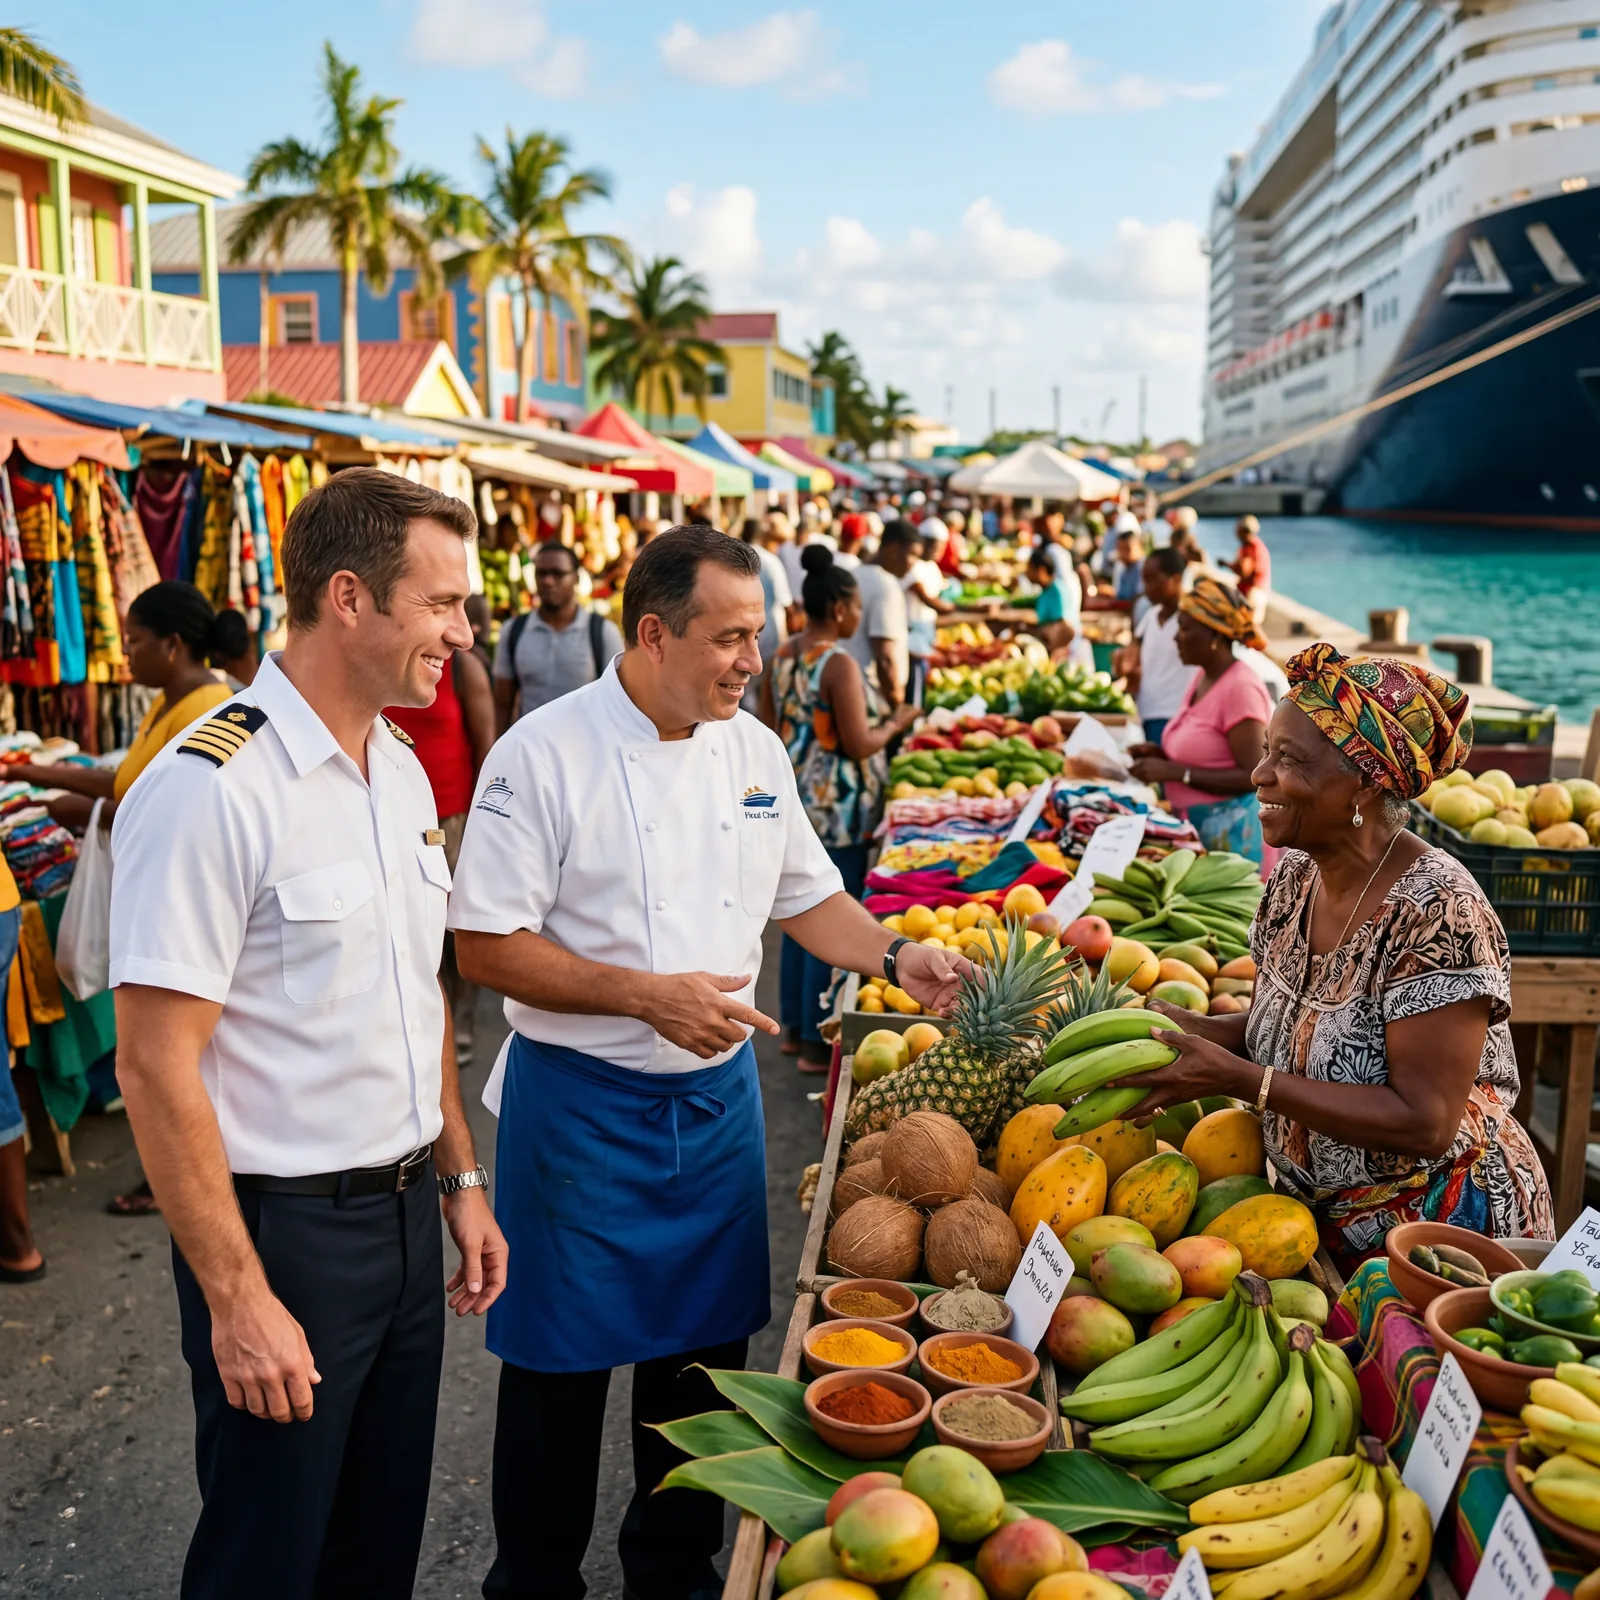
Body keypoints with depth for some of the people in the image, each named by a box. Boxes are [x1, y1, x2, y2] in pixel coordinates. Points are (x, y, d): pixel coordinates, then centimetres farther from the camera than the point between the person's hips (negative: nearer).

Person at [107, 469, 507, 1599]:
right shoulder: (212, 787, -20)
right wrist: (237, 1300, -18)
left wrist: (461, 1180, 14)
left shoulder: (402, 771, 6)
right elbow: (157, 1068, -20)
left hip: (409, 1213, 7)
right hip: (287, 1232, -7)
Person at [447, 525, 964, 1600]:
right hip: (581, 1104, -5)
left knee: (702, 1349, 17)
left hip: (718, 1099, 5)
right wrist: (646, 996, -23)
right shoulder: (545, 753, -15)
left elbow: (808, 895, 14)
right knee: (561, 1368, 9)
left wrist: (896, 959, -1)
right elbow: (486, 946, -16)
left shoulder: (754, 751, 3)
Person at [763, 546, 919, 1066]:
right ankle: (818, 1042, 9)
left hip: (794, 798, 9)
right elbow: (858, 745, -19)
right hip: (835, 806, -8)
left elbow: (772, 730, 13)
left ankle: (795, 1027, 28)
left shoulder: (781, 658, 6)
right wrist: (897, 723, -2)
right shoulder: (840, 664, -18)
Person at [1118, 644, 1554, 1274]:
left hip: (1445, 1228, -7)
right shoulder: (1294, 878, -2)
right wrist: (1197, 1031, -9)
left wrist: (1237, 1078, -30)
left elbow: (1424, 1123, -28)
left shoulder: (1435, 911, -25)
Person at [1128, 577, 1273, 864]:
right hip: (1195, 826, 8)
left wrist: (1175, 771, -21)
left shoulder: (1240, 688, -16)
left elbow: (1253, 777, -20)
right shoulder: (1202, 678, 9)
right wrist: (1161, 756, 1)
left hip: (1232, 830, -8)